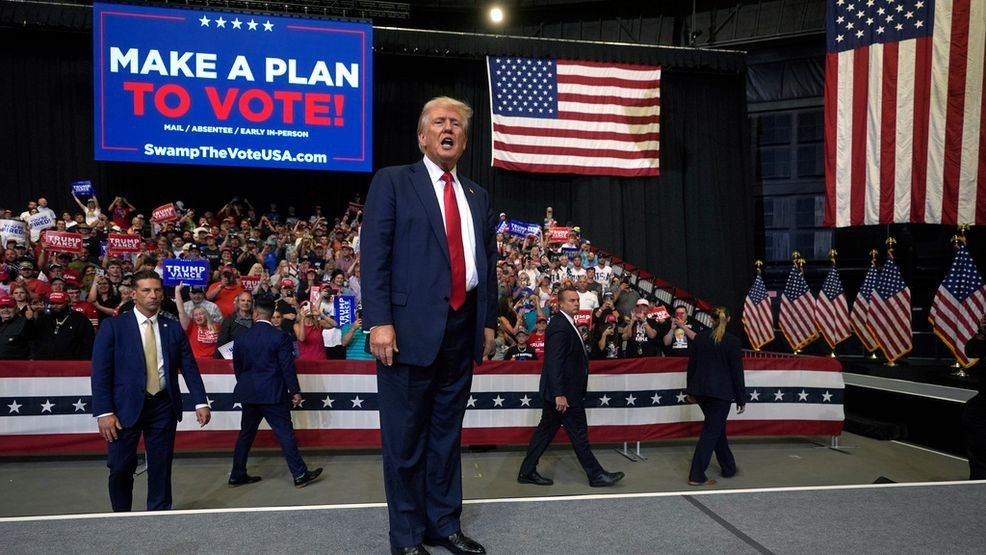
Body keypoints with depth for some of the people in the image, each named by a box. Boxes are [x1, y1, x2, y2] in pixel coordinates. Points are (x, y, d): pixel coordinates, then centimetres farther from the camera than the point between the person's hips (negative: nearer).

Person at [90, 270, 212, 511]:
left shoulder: (173, 328, 6)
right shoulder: (113, 326, -2)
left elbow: (189, 367, 6)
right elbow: (100, 372, -5)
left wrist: (200, 402, -3)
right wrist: (104, 412, -13)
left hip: (163, 406, 2)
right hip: (126, 406, -2)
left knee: (161, 467, 7)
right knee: (121, 468, 3)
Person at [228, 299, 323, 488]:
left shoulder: (241, 338, 4)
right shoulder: (279, 336, -10)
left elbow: (237, 368, 11)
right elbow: (288, 366, -11)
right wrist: (295, 391, -3)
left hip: (248, 393, 5)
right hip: (272, 393, -5)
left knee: (246, 433, 14)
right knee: (285, 433, -2)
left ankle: (237, 475, 21)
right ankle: (300, 474, 0)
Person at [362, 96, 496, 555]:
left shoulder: (477, 196, 17)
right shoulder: (393, 181, 1)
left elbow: (488, 262, 18)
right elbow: (373, 254, -7)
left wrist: (488, 320, 11)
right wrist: (379, 322, -15)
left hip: (462, 327, 5)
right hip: (412, 325, -5)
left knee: (447, 432, 14)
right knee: (405, 437, 4)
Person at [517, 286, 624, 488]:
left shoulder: (565, 323, 14)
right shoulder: (560, 325, -18)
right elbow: (554, 362, -24)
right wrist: (559, 394, -27)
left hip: (561, 390, 10)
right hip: (564, 391, -10)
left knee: (546, 430, 12)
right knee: (579, 433, 1)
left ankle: (527, 472, 18)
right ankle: (596, 475, 12)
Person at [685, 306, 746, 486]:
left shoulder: (699, 338, 3)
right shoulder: (732, 341, -8)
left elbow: (692, 366, 8)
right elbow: (737, 371, -6)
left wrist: (691, 391, 18)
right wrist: (741, 399, 0)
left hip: (701, 390, 5)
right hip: (721, 392, -5)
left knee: (717, 427, 21)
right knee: (711, 431, -2)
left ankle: (728, 467, 31)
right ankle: (696, 475, -6)